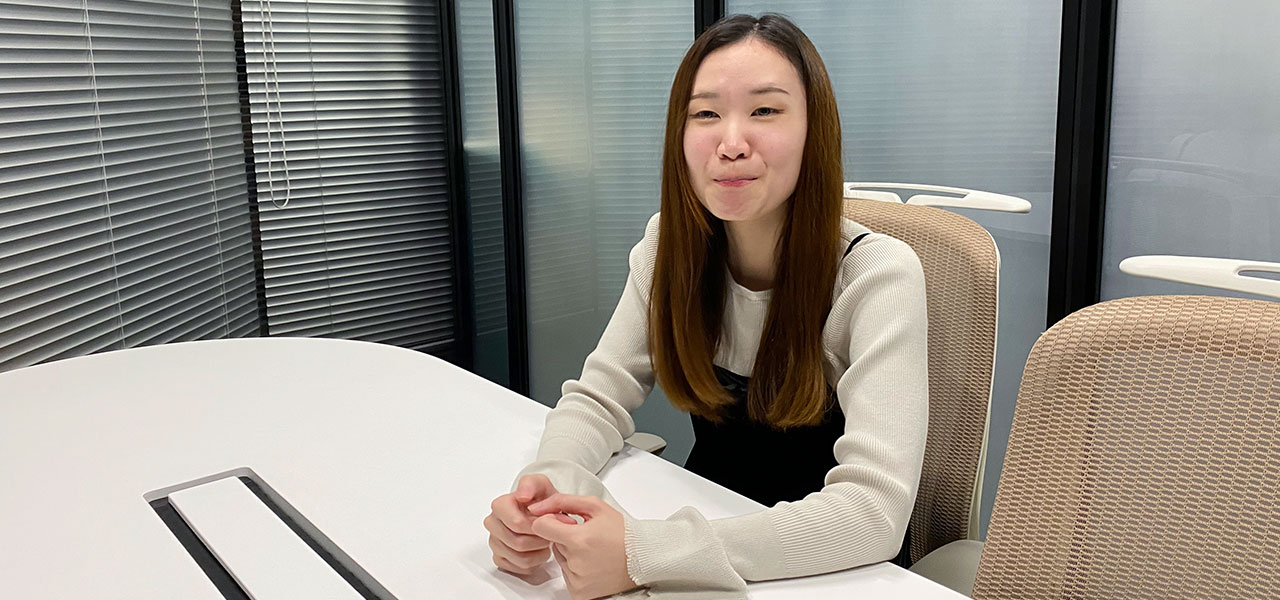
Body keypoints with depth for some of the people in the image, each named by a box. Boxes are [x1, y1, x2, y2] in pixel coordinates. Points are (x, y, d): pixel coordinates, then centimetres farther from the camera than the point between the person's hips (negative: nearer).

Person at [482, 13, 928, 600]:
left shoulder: (878, 274, -20)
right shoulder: (669, 245, -6)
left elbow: (875, 508, -27)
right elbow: (598, 398, -2)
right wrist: (548, 487, -25)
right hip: (707, 520, 3)